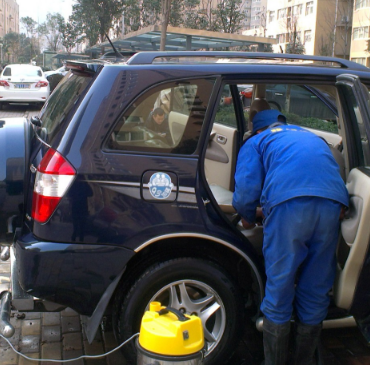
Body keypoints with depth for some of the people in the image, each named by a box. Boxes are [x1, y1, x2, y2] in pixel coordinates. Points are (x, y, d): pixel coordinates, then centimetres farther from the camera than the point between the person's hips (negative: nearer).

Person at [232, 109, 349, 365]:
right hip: (333, 202, 5)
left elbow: (246, 189, 7)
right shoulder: (313, 138, 38)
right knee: (316, 292, 15)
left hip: (289, 203, -4)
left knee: (279, 291, 8)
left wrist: (248, 218, 25)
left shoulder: (256, 142, 22)